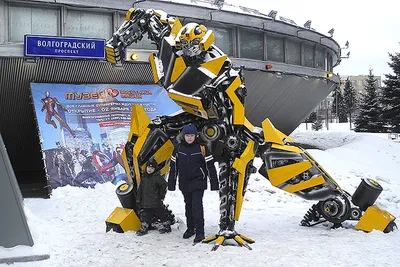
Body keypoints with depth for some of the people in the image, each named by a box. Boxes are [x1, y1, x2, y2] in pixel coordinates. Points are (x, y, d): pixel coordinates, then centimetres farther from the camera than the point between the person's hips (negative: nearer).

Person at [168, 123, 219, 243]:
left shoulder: (202, 148, -6)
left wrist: (214, 183, -6)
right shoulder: (178, 148, 4)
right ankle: (190, 228, 29)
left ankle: (200, 232, -4)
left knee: (197, 206, -11)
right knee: (188, 206, 15)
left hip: (198, 182, -4)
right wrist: (171, 183, 9)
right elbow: (173, 167, 10)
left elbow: (210, 166, -4)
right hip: (184, 183, 4)